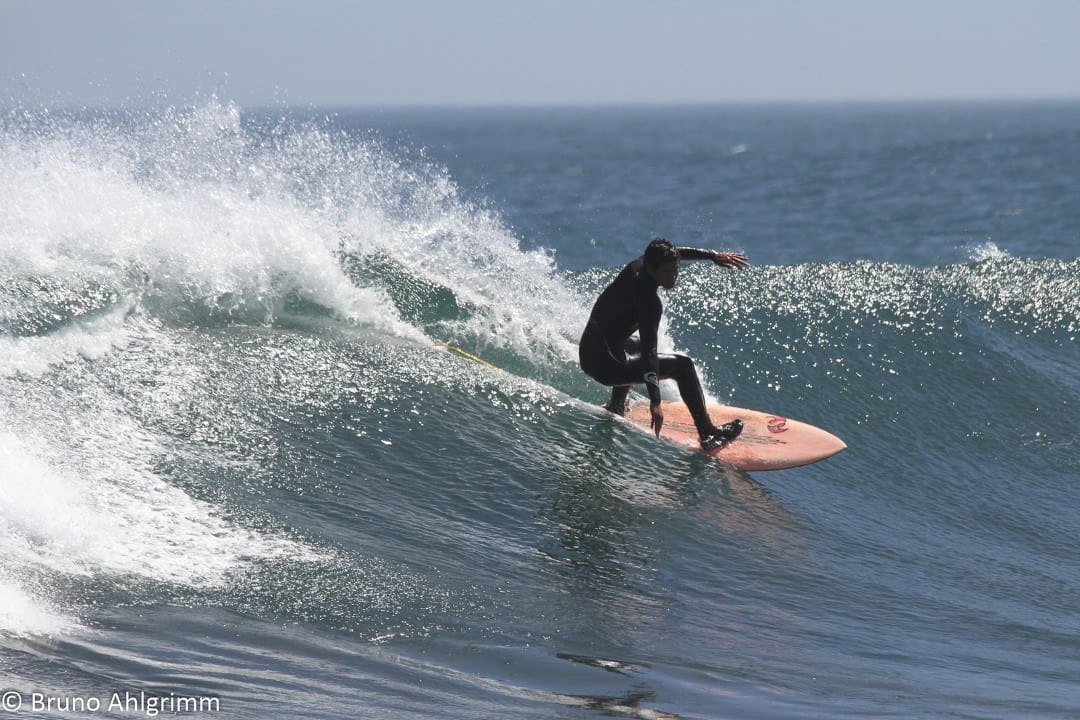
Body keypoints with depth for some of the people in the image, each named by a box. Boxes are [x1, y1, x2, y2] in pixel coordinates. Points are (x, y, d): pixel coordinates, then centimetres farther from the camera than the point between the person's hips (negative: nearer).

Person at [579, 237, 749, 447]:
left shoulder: (639, 265, -2)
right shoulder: (649, 302, -25)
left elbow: (677, 253, 19)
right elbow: (649, 352, -33)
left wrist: (714, 255, 20)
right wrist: (655, 402, -38)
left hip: (586, 350, 9)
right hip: (605, 365, -9)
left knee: (636, 347, 41)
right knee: (682, 365, -7)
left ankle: (616, 407, 50)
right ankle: (707, 433, -6)